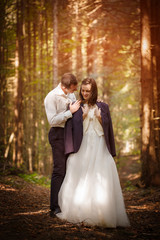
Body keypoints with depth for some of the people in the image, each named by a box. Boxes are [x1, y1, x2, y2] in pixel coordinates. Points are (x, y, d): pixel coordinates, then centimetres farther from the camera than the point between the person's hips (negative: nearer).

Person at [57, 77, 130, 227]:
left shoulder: (103, 107, 13)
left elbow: (108, 129, 13)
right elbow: (70, 128, 4)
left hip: (100, 149, 1)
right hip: (82, 148, 0)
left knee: (102, 183, -10)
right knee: (80, 181, -5)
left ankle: (103, 215, -8)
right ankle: (79, 213, 1)